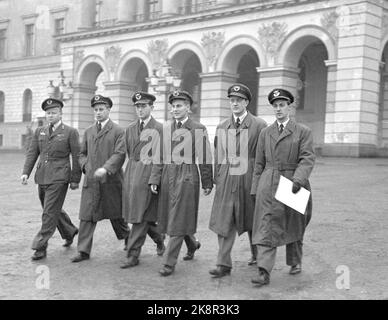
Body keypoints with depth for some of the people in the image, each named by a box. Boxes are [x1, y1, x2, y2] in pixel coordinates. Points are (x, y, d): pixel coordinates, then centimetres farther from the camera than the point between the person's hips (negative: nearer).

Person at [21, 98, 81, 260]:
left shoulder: (70, 132, -3)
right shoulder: (39, 132, 12)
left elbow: (76, 157, -4)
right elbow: (32, 153, 9)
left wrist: (75, 179, -6)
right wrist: (26, 172, -4)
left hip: (59, 178, -6)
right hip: (42, 177, 6)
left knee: (50, 212, -8)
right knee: (53, 210, 17)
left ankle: (41, 247, -3)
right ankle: (70, 232, 40)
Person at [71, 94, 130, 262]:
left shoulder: (118, 131, -2)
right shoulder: (88, 132, 14)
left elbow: (120, 154, -12)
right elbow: (82, 154, 20)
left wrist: (105, 168, -25)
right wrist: (86, 167, 1)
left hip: (111, 180, -4)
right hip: (91, 180, 4)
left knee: (116, 214, 10)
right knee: (86, 215, -2)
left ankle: (128, 238, 36)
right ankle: (84, 251, 1)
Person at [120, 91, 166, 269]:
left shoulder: (160, 129, -5)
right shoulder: (130, 129, 13)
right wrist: (133, 168, 15)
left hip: (148, 175, -6)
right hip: (131, 174, 6)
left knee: (141, 217, -6)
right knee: (134, 214, 11)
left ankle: (133, 255, 0)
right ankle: (159, 238, 34)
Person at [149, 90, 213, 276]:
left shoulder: (198, 129, -3)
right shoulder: (166, 130, 12)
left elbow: (205, 159, -3)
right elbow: (160, 157, 11)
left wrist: (207, 183, -3)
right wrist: (154, 180, 4)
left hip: (186, 178, -5)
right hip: (167, 177, 5)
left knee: (178, 221, -4)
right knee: (169, 218, 11)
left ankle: (169, 263, 1)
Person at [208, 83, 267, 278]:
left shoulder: (259, 126, -3)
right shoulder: (221, 127, 11)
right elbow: (218, 156, 14)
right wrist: (217, 179, 9)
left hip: (249, 181, -3)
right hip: (226, 181, 3)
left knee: (253, 222, 12)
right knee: (224, 222, -2)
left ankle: (258, 255, 35)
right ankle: (224, 264, 2)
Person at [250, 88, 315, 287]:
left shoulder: (303, 132, 2)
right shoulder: (265, 133, 10)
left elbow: (307, 158, -9)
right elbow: (259, 164, 11)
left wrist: (298, 179, -24)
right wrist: (255, 190, 7)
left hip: (293, 184, -1)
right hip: (268, 185, 1)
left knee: (293, 227, 14)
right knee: (266, 228, -9)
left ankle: (295, 262, 36)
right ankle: (264, 272, -12)